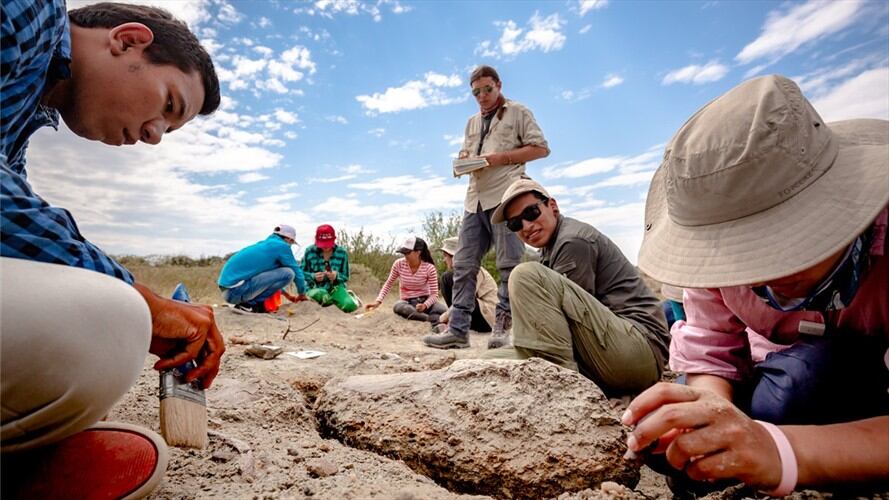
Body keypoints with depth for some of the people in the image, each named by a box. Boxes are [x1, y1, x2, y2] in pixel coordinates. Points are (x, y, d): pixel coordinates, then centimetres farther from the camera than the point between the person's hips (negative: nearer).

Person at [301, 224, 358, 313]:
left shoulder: (342, 253, -5)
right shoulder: (310, 251, -7)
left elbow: (346, 277, -1)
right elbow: (301, 272, -1)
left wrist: (336, 276, -24)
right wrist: (313, 276, -22)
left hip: (335, 288, 0)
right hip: (315, 288, 0)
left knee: (350, 306, -27)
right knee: (320, 294, -38)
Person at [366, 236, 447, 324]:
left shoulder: (429, 268, -13)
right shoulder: (399, 264, -8)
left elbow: (434, 294, -12)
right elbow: (388, 284, 4)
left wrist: (424, 305, -33)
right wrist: (378, 301, -11)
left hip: (425, 301, -2)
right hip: (408, 302, 2)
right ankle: (433, 319, -35)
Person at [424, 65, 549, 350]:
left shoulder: (518, 113, 10)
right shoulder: (472, 123, 27)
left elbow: (541, 148, 2)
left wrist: (502, 157, -9)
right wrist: (464, 159, 5)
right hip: (475, 199, 6)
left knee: (510, 264, -5)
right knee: (463, 264, -1)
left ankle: (502, 328, 2)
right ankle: (457, 329, 2)